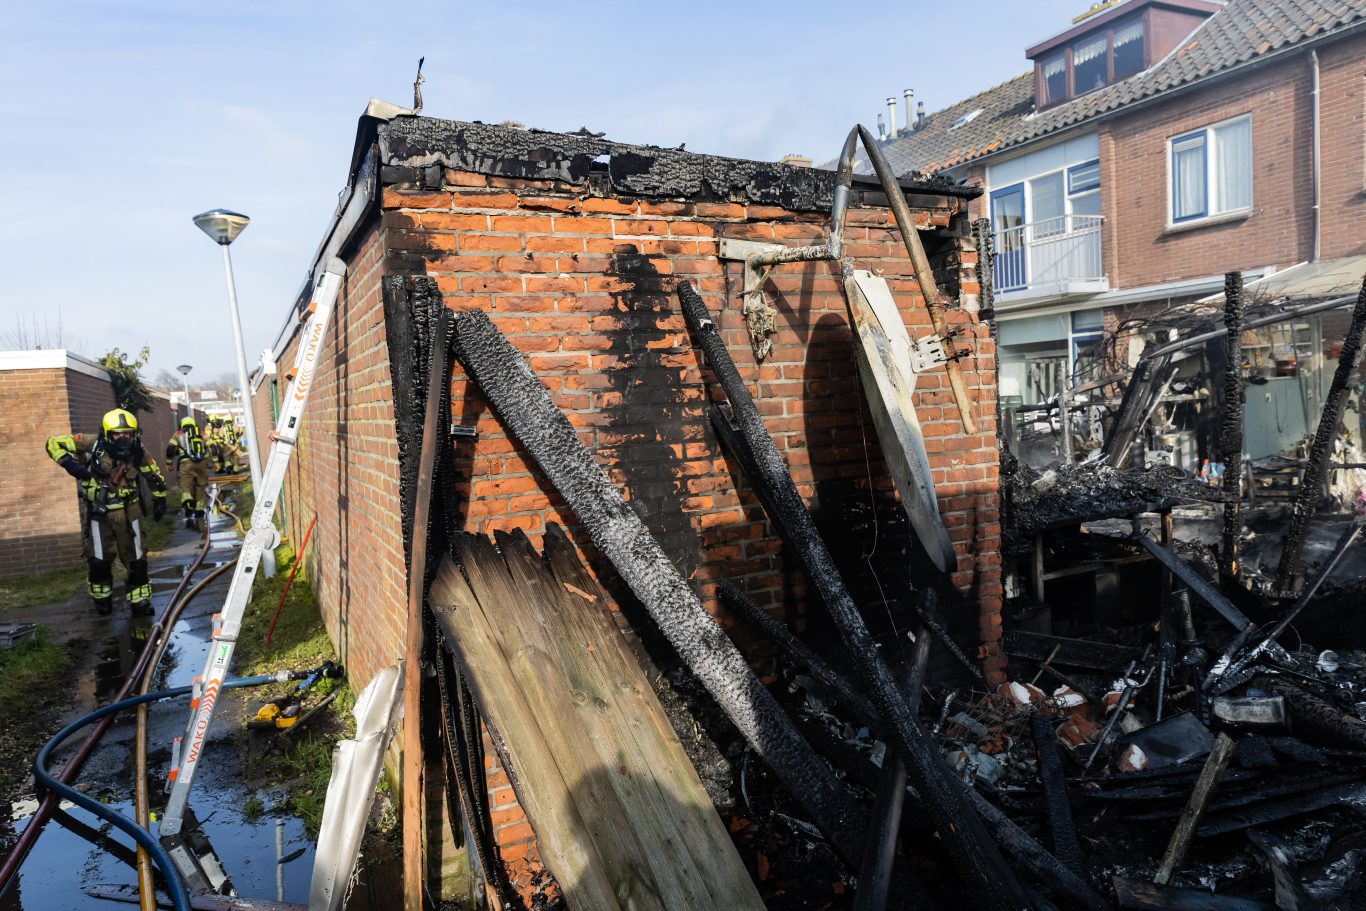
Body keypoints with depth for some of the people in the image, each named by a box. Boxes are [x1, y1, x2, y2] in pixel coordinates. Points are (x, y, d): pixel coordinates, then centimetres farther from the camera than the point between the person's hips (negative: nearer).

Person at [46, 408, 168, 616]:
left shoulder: (137, 453, -7)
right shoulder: (92, 446, -15)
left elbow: (155, 475, 9)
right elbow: (54, 443, -8)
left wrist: (160, 499, 12)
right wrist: (69, 464, -23)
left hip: (129, 511, 2)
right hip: (98, 512, -2)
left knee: (136, 558, 4)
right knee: (99, 559, 6)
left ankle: (140, 600, 15)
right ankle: (102, 599, 29)